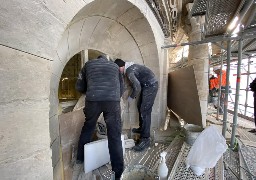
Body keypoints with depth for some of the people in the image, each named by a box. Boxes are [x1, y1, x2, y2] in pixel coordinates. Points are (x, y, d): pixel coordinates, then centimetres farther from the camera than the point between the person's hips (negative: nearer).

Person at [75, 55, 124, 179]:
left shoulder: (88, 64, 26)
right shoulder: (115, 66, 28)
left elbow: (79, 87, 22)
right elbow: (121, 87, 27)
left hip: (93, 100, 1)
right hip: (113, 100, -1)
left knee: (87, 129, 24)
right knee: (114, 136, 6)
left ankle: (80, 157, 42)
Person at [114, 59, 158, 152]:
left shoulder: (129, 71, -19)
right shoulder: (130, 66, 11)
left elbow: (137, 87, -24)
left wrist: (131, 97, -8)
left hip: (151, 86, -10)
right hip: (147, 85, 10)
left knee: (145, 111, -11)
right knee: (140, 106, 16)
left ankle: (145, 139, -4)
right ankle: (142, 128, 31)